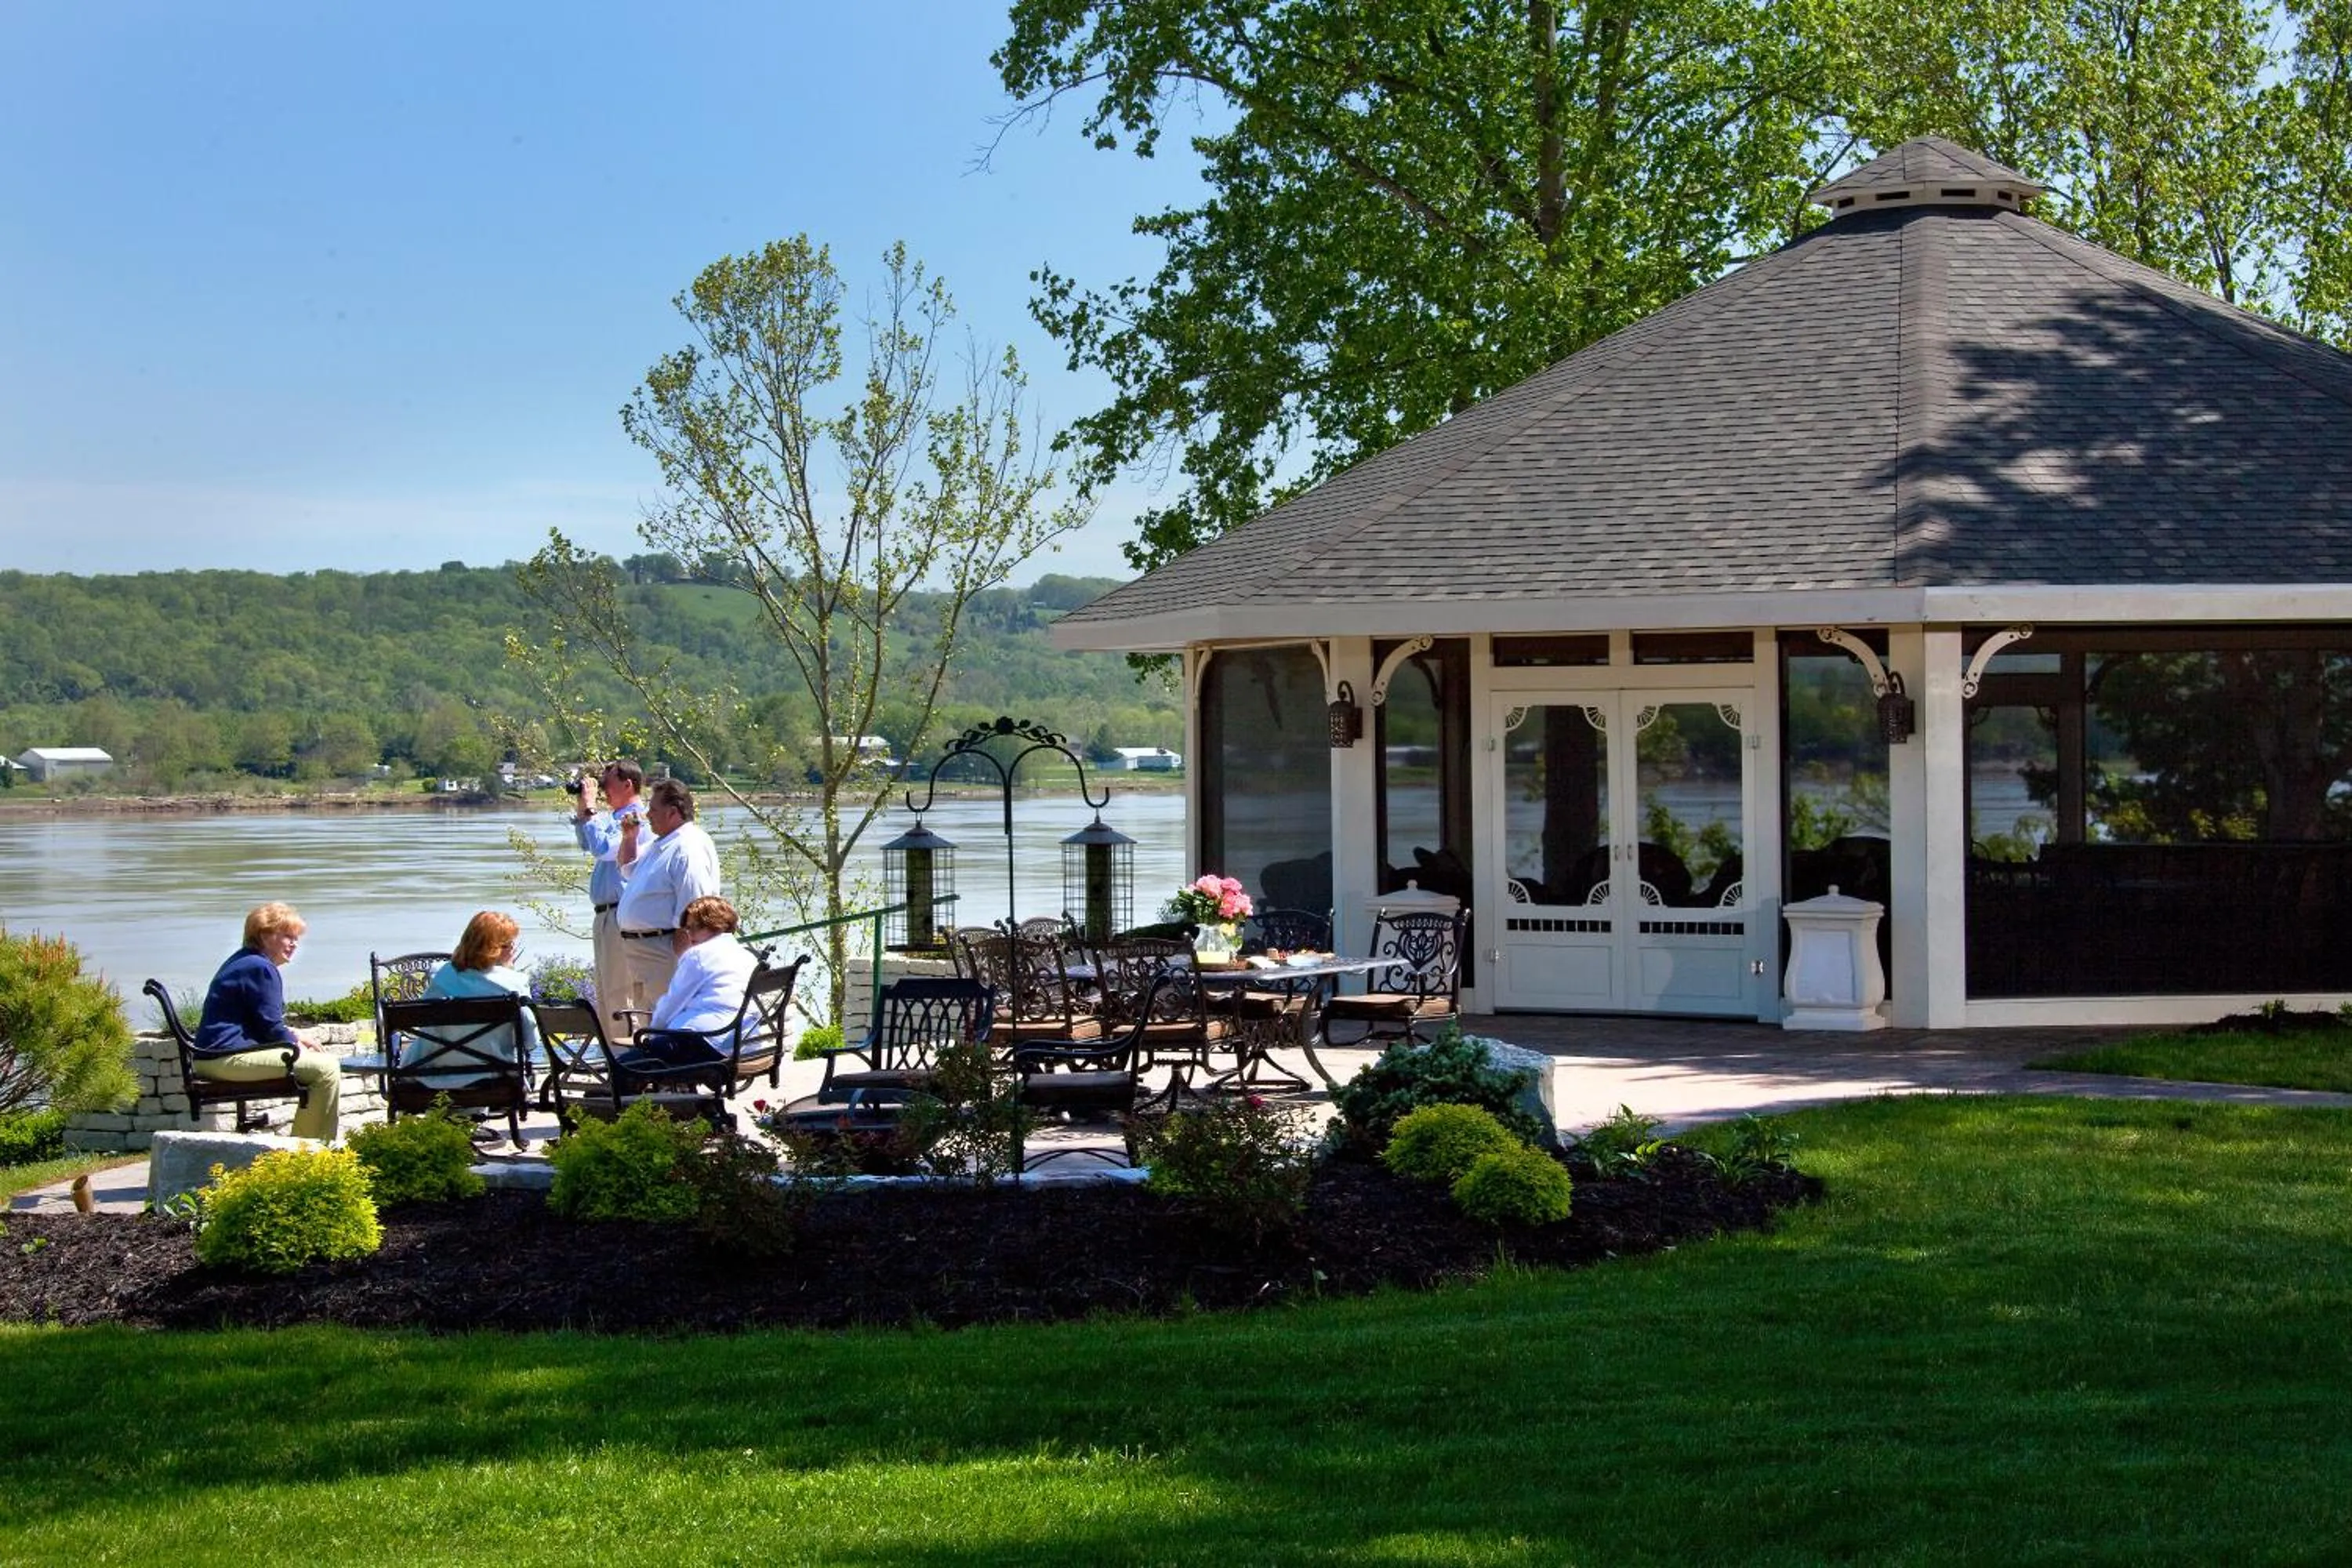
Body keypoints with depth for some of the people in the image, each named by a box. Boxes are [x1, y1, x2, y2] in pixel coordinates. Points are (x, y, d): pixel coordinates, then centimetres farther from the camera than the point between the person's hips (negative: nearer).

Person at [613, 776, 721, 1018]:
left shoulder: (689, 848, -17)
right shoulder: (661, 845, 17)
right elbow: (628, 869, 34)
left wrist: (678, 952, -24)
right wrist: (629, 837, 17)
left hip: (663, 950, -11)